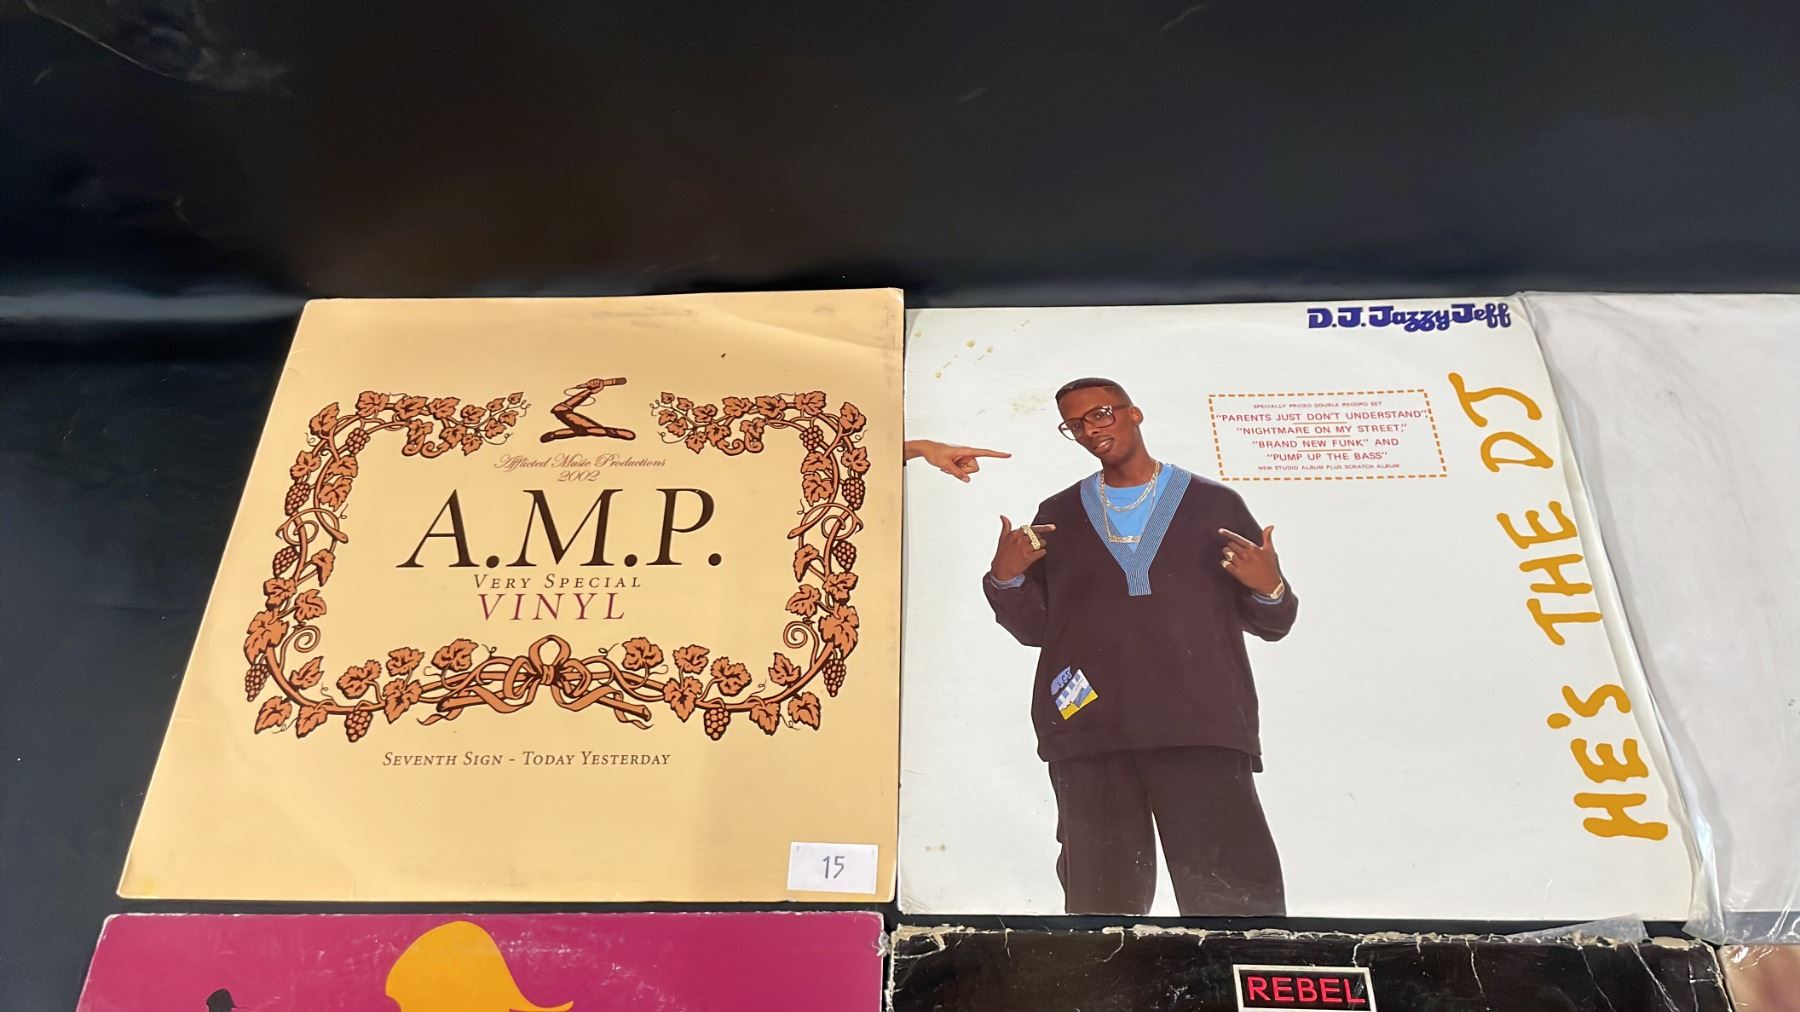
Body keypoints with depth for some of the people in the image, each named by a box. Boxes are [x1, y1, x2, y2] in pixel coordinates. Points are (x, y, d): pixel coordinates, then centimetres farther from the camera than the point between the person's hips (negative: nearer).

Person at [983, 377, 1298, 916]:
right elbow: (1034, 627, 15)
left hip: (1202, 728, -1)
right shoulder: (1058, 516, 17)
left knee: (1238, 897, -8)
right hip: (1088, 730, 2)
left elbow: (1270, 623, 14)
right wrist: (1006, 579, -4)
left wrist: (1270, 590, -8)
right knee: (1104, 896, 5)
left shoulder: (1215, 505, 12)